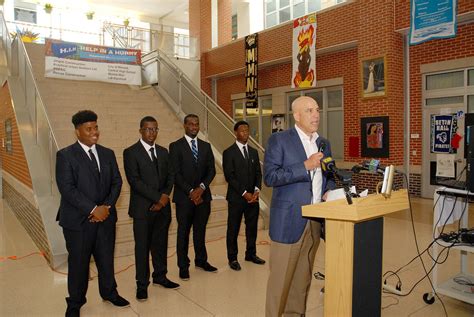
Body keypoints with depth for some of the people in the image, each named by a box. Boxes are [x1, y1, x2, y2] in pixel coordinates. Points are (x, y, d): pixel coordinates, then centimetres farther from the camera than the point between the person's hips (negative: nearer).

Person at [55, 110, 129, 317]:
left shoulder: (108, 154, 9)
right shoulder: (65, 155, -6)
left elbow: (117, 182, 6)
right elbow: (67, 189, -14)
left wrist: (106, 206, -8)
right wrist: (92, 209, -17)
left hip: (105, 217, 4)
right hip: (78, 220, -4)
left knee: (106, 258, 13)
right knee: (78, 262, 8)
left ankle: (109, 292, 34)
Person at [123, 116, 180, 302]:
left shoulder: (163, 152, 11)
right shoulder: (131, 152, -6)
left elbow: (169, 176, 10)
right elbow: (135, 181, -14)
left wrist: (165, 196, -7)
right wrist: (158, 198, -15)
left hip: (163, 206, 5)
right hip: (143, 208, -5)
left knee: (160, 243, 13)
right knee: (142, 246, 5)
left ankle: (160, 276, 29)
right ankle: (142, 284, 18)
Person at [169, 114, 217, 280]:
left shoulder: (206, 146, 10)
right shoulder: (175, 146, -2)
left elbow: (211, 170, 5)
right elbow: (175, 173, -8)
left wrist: (201, 187, -11)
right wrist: (190, 191, -14)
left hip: (203, 195, 4)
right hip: (184, 197, -3)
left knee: (200, 230, 13)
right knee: (183, 232, 5)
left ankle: (201, 260, 28)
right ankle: (183, 266, 17)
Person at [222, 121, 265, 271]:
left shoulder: (254, 152, 12)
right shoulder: (229, 152, -5)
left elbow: (258, 173, 10)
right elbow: (229, 176, -11)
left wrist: (257, 190, -7)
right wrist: (244, 193, -14)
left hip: (253, 196, 5)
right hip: (236, 197, -5)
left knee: (252, 227, 12)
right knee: (233, 229, 4)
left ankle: (251, 254, 27)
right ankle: (232, 258, 16)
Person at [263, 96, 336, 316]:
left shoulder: (324, 144, 13)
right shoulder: (279, 140, -6)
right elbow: (269, 176, -15)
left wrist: (329, 191, 0)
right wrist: (305, 166, -19)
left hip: (316, 220, 6)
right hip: (289, 220, -6)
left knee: (303, 276, 15)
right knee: (280, 276, 1)